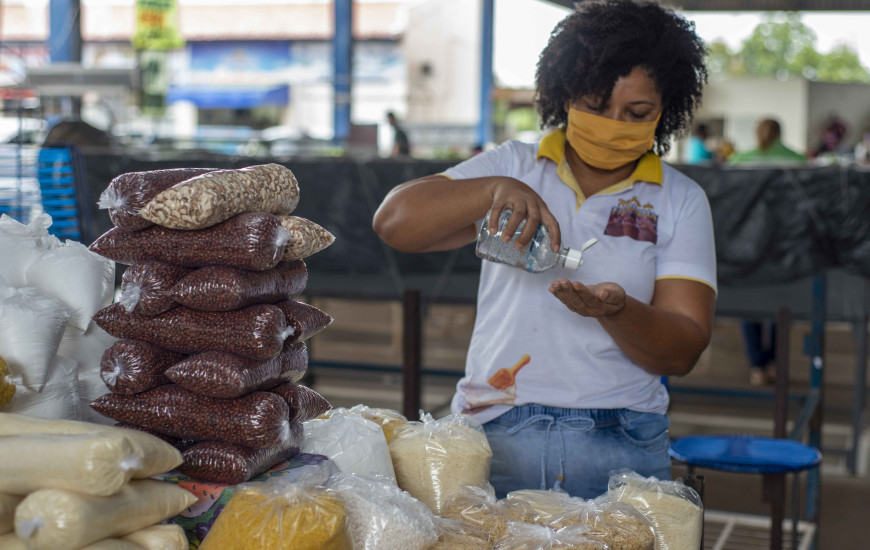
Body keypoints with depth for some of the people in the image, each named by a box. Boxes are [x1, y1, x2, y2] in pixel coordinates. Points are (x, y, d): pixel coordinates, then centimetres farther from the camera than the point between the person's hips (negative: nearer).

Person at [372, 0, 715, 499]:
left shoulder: (681, 202, 8)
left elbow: (684, 352, 1)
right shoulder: (513, 166, 9)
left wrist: (616, 311, -20)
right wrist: (495, 190, -18)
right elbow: (394, 221, -3)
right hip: (491, 434, 0)